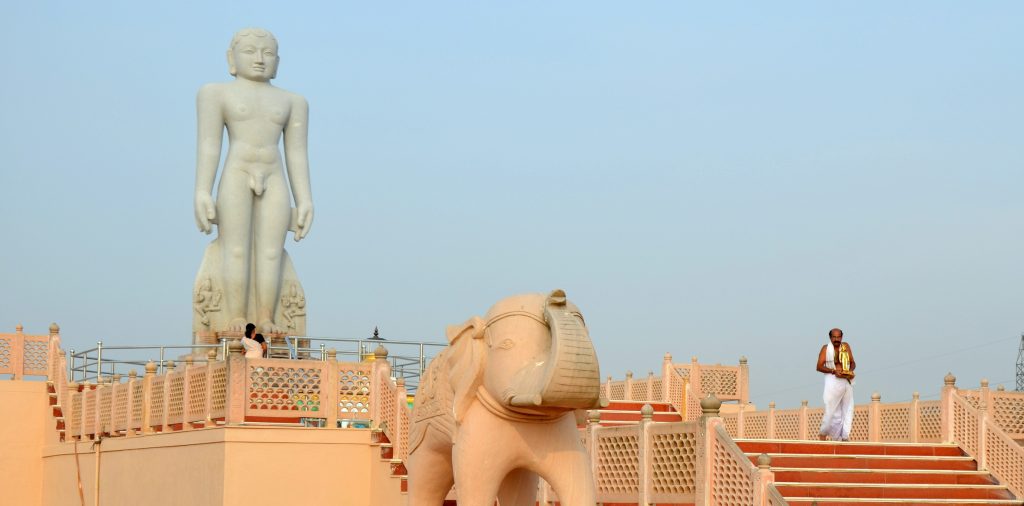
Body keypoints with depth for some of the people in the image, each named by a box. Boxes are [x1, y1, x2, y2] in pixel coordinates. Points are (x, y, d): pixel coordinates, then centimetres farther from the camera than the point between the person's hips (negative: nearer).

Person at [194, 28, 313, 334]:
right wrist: (202, 193, -11)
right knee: (236, 250, -11)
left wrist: (305, 201, 2)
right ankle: (236, 320, -14)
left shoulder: (291, 102, 15)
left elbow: (297, 154, 11)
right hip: (236, 177, -3)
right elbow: (208, 145, -2)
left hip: (274, 182, 3)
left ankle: (266, 322, -12)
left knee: (271, 253, -8)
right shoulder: (218, 94, 6)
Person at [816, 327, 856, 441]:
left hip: (847, 381, 4)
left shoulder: (846, 346, 12)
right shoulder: (826, 349, 1)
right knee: (831, 410, -7)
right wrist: (833, 371, -16)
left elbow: (853, 363, 17)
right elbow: (819, 367, -4)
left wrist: (851, 370, -5)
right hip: (833, 381, -4)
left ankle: (845, 437, 0)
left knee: (847, 410, 0)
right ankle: (823, 433, 10)